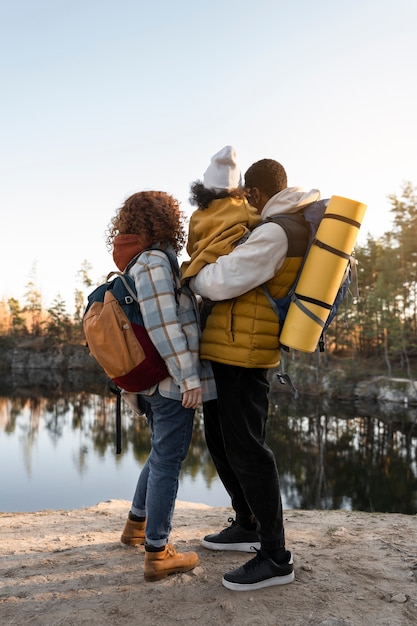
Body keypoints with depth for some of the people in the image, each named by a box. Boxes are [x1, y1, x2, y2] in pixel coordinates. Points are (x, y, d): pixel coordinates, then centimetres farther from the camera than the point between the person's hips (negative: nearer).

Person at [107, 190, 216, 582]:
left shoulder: (141, 264, 14)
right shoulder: (154, 262, -14)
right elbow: (162, 325, -22)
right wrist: (189, 377, -20)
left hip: (155, 383, 9)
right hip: (173, 382, -9)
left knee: (161, 457, 23)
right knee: (167, 464, 0)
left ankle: (136, 525, 38)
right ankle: (157, 555, 12)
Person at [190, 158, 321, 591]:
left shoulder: (276, 232, -16)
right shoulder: (298, 226, 16)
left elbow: (220, 282, -20)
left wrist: (193, 277, 0)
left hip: (242, 352, -10)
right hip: (225, 349, 10)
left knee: (245, 448, -5)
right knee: (219, 440, 17)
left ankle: (275, 557, 8)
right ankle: (247, 527, 32)